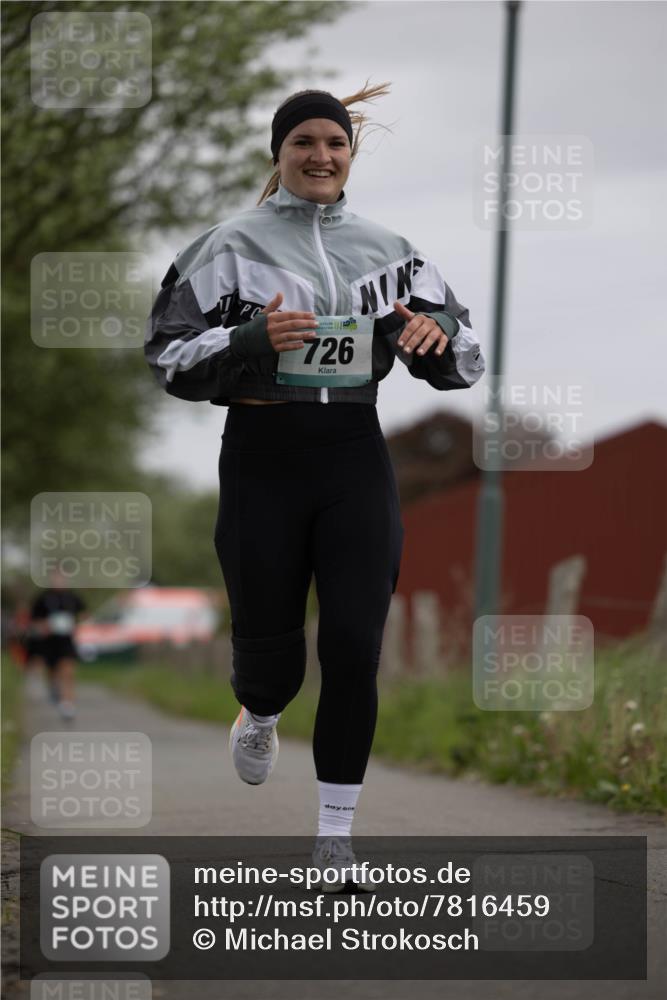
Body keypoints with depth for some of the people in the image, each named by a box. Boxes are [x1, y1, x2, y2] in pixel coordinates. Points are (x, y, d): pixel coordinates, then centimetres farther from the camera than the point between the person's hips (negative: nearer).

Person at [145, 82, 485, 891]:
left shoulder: (386, 249, 8)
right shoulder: (232, 244, -1)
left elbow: (462, 363, 10)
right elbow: (169, 356, -4)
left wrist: (438, 335, -14)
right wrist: (252, 340, -21)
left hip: (355, 458, 2)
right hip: (262, 457, -2)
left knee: (353, 651, -6)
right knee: (271, 653, 5)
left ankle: (335, 837, 4)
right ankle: (259, 713, 44)